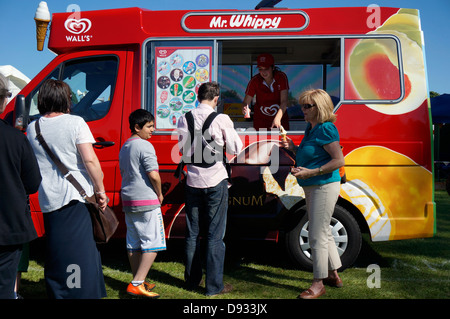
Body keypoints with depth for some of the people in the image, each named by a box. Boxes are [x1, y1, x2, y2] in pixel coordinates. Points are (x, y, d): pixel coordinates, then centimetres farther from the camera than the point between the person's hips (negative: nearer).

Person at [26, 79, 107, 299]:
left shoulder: (32, 129, 8)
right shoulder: (75, 123, -7)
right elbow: (90, 160, -13)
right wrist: (100, 191, -5)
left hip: (48, 201, 4)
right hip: (77, 197, -4)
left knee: (56, 253, 14)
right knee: (82, 252, 4)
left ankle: (57, 293, 21)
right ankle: (83, 292, 7)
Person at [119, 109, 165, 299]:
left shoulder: (124, 147, 16)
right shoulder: (145, 146, -12)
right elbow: (153, 175, -19)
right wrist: (160, 194, -4)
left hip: (128, 200, 9)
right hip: (146, 201, -9)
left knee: (133, 243, 12)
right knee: (152, 243, -4)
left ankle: (138, 283, 22)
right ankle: (137, 284, -8)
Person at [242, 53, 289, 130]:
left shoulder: (281, 77, -12)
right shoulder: (255, 81, -12)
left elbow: (284, 102, -19)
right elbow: (246, 102, -13)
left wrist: (277, 118, -34)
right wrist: (245, 109, -38)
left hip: (280, 118, 0)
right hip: (261, 120, 0)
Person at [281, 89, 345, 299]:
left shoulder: (326, 129, -16)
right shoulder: (310, 128, 12)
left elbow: (339, 160, -20)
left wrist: (311, 172, -23)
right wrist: (293, 148, 5)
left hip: (325, 186, -10)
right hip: (312, 187, 10)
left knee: (317, 235, -5)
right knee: (323, 232, 19)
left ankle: (318, 283, 7)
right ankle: (333, 275, 33)